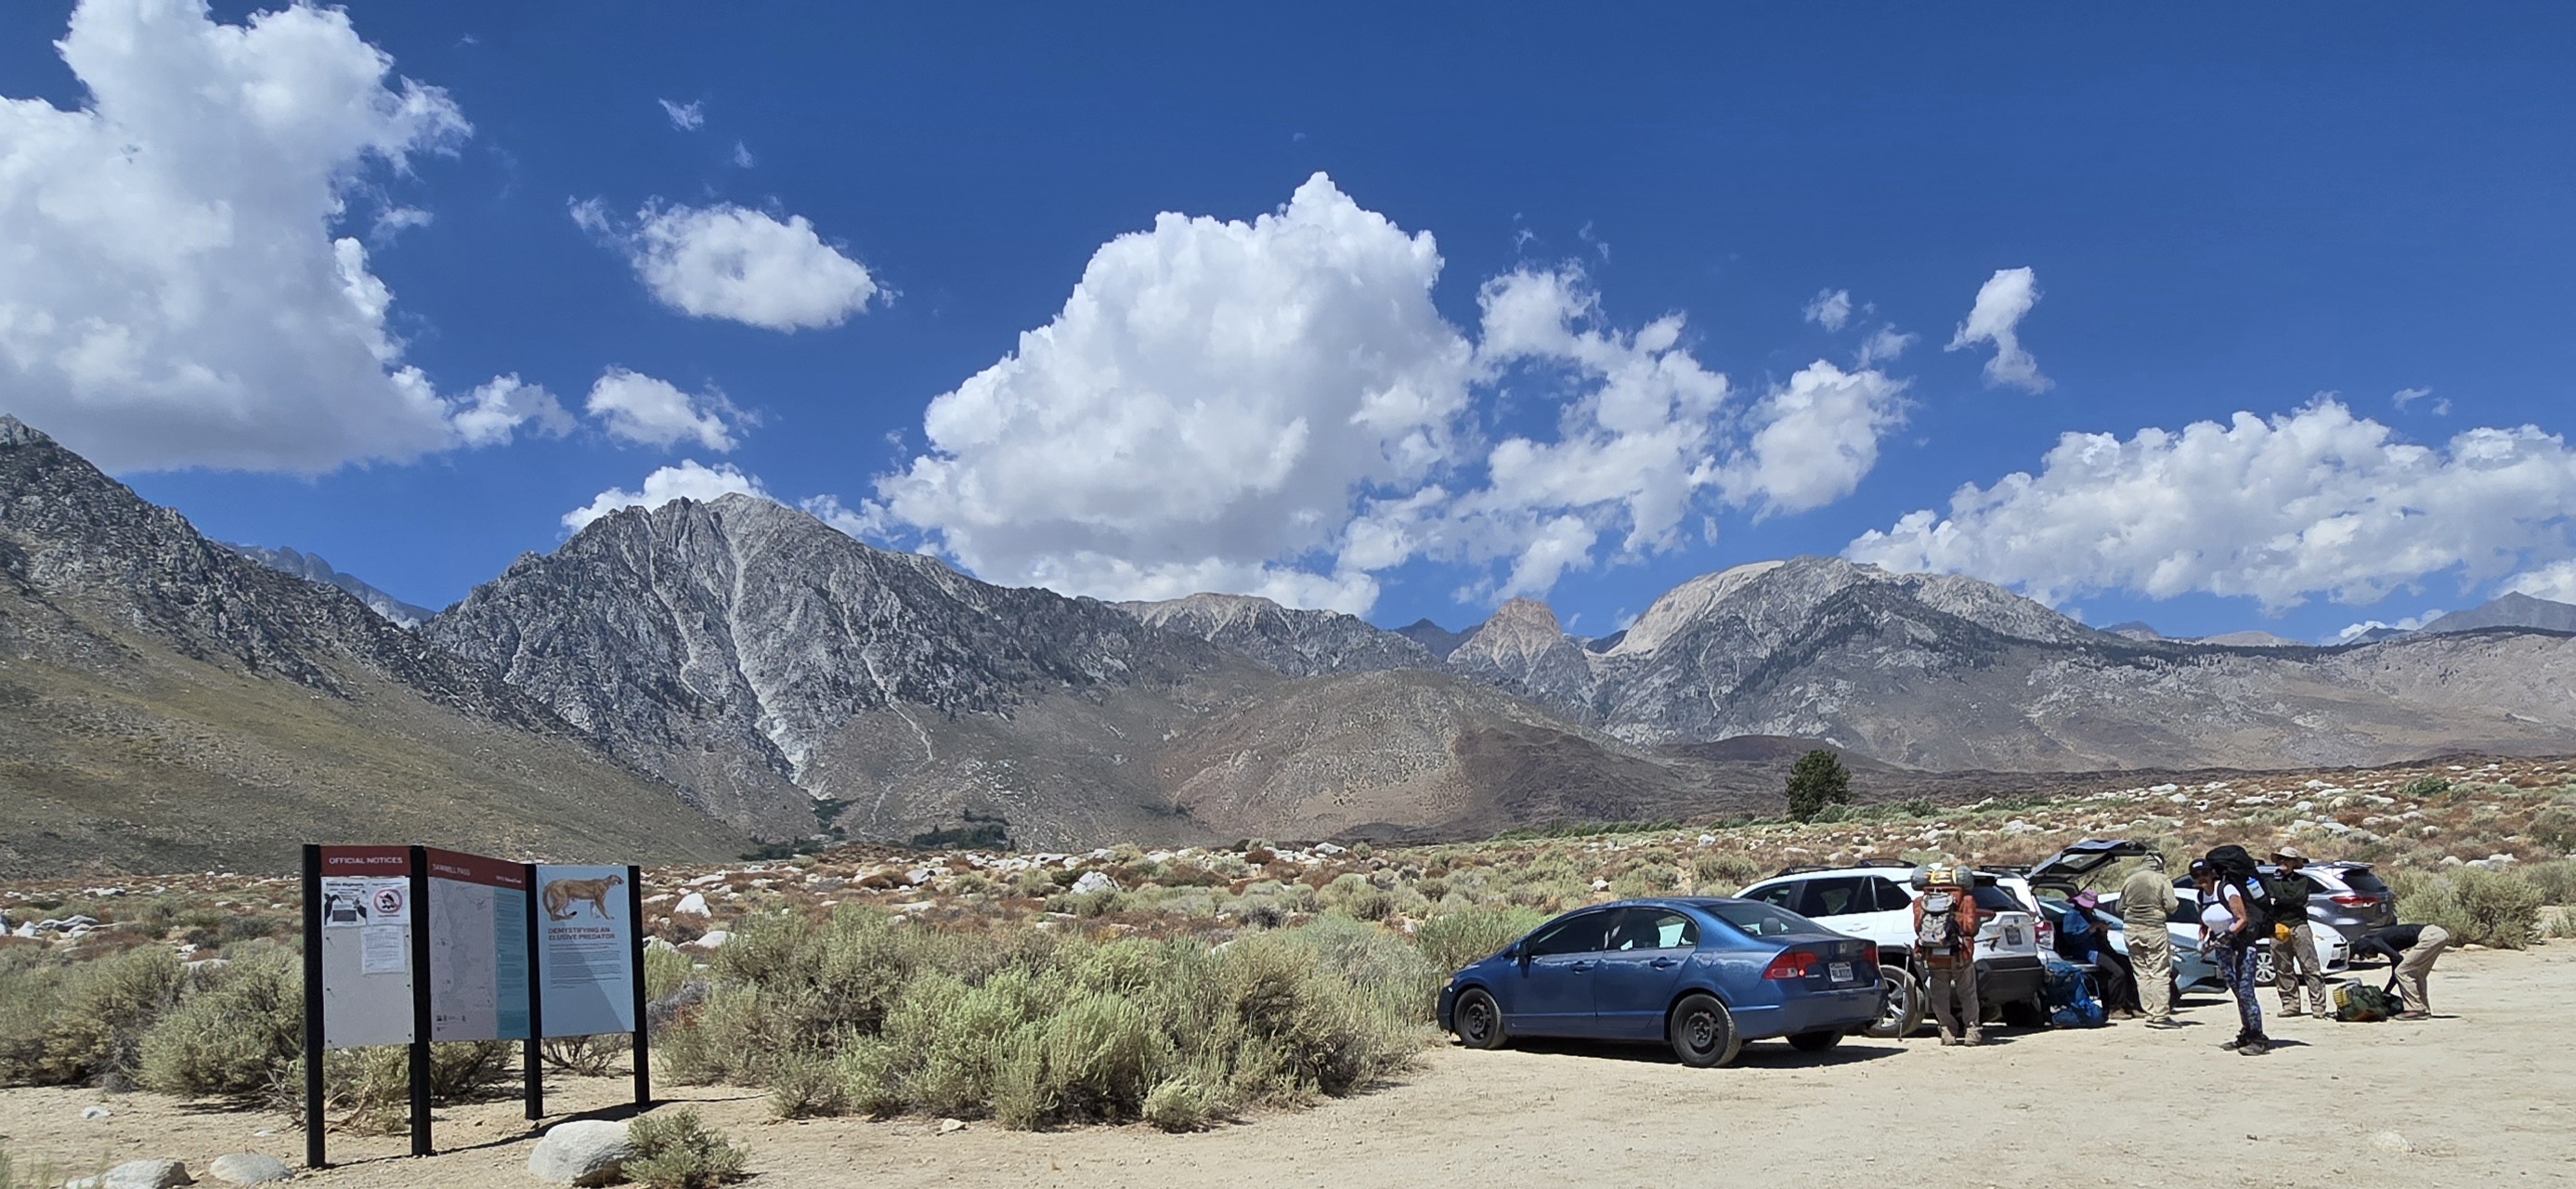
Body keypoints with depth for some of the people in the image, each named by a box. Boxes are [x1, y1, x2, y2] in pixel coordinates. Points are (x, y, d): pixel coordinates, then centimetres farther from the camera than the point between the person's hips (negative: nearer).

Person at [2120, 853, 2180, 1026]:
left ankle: (2150, 1014, 7)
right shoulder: (2162, 879, -4)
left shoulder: (2130, 880, 10)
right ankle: (2161, 1015, -6)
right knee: (2160, 973, -2)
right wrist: (2177, 903, 10)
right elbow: (2171, 905, -11)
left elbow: (2120, 907, 12)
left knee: (2141, 974, 8)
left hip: (2131, 929, 5)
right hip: (2154, 929, -4)